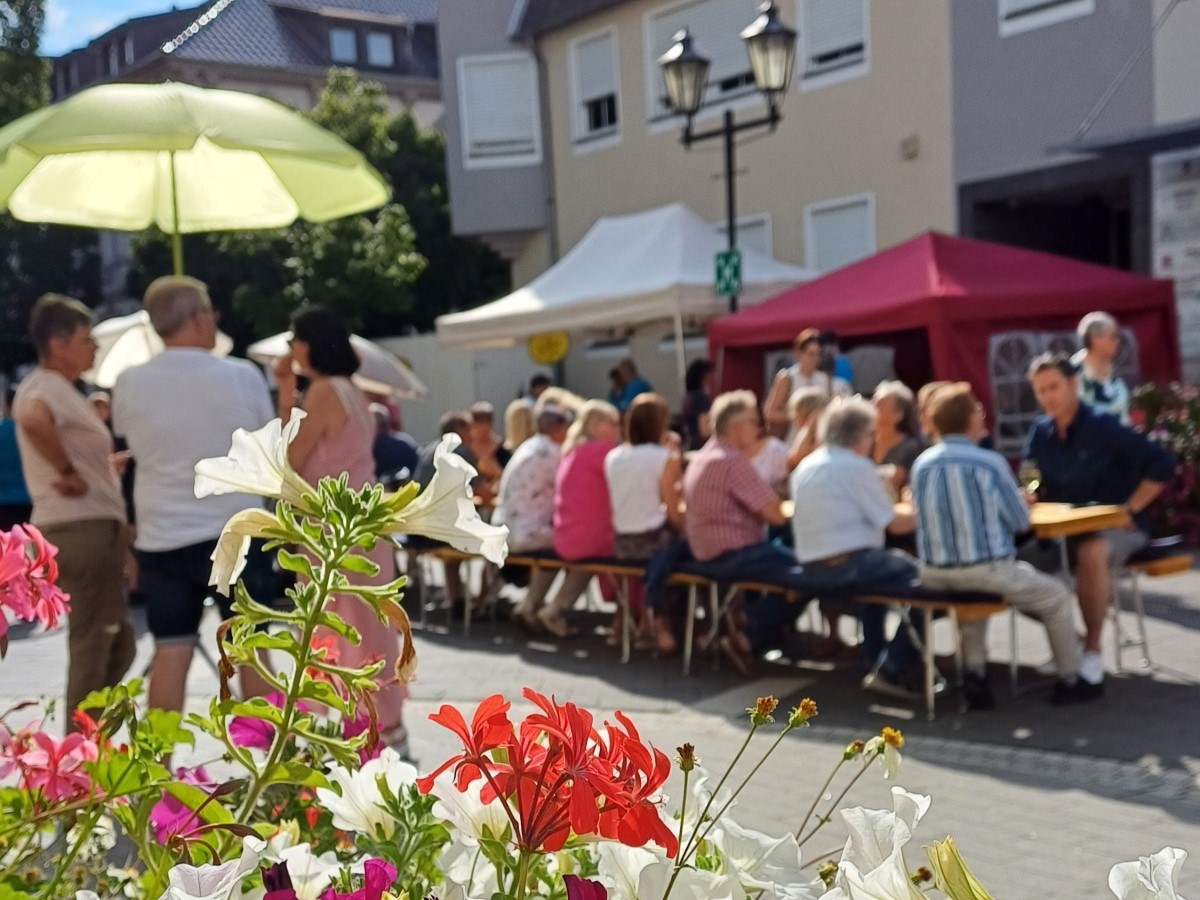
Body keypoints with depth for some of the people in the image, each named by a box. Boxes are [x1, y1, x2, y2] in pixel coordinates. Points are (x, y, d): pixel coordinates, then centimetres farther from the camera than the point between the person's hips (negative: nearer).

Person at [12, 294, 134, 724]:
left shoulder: (50, 389, 18)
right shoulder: (50, 388, -14)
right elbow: (33, 420, -37)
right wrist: (68, 471, -25)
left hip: (86, 526, 10)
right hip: (83, 527, -10)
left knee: (116, 642, 17)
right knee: (92, 644, -4)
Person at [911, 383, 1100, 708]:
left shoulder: (921, 464, 1)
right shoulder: (989, 462, -12)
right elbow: (1021, 521, -6)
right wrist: (1020, 500, 17)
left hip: (934, 577, 5)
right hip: (986, 570, -5)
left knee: (972, 591, 38)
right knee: (1057, 595, 19)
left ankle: (974, 675, 27)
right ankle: (1071, 680, 28)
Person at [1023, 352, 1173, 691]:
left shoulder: (1103, 427, -16)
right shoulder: (1040, 433, 1)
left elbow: (1162, 464, -19)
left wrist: (1130, 509, -17)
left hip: (1117, 525, -6)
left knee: (1091, 553, -39)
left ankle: (1093, 650, -24)